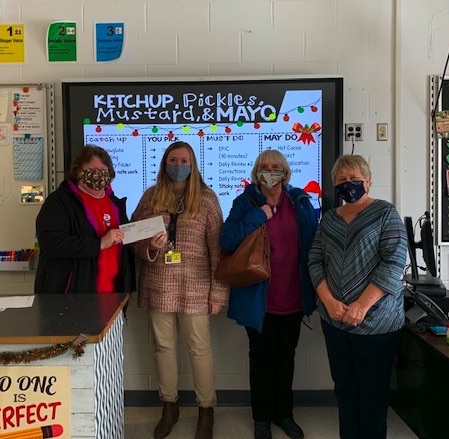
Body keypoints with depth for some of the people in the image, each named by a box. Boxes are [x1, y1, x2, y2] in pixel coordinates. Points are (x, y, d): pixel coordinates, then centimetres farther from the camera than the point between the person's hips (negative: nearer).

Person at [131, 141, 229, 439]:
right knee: (163, 346, 13)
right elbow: (132, 237, 8)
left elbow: (218, 247, -5)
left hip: (194, 288, -3)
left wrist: (218, 291, -9)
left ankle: (206, 410, 24)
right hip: (159, 287, 3)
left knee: (200, 349, 5)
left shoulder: (206, 198, -2)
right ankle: (169, 406, 31)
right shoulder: (151, 197, 5)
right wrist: (149, 246, -16)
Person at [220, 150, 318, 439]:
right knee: (262, 358, 12)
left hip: (293, 297, 3)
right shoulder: (246, 202, -6)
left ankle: (284, 413, 37)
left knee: (286, 356, 18)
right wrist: (257, 216, -22)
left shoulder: (301, 201, 2)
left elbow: (314, 241, 8)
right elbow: (227, 242, -16)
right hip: (259, 298, -3)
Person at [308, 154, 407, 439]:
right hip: (334, 320, 4)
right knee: (344, 387, 13)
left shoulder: (386, 213, -3)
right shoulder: (329, 218, 10)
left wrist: (362, 305, -19)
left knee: (373, 391, 5)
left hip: (376, 321, -4)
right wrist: (328, 301, -9)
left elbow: (394, 263, -12)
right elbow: (315, 261, 6)